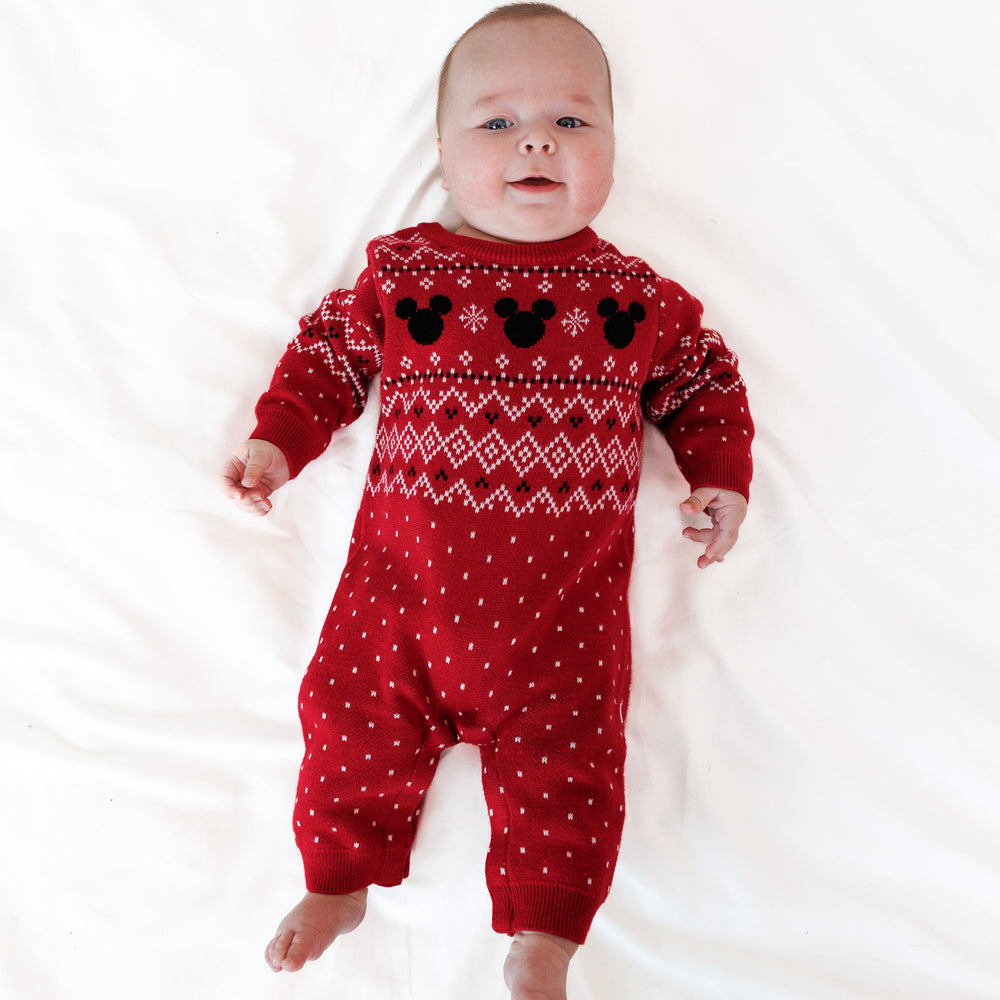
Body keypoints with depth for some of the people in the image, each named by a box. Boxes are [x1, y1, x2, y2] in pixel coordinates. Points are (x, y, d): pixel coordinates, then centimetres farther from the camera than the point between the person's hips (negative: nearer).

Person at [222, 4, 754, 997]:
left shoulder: (638, 299, 0)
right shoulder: (401, 273, -1)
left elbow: (702, 377, 14)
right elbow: (330, 350, 11)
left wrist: (721, 477, 1)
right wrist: (277, 441, 0)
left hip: (564, 602, 0)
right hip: (401, 580, 1)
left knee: (564, 766, 3)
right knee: (352, 722, 9)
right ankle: (338, 883, 38)